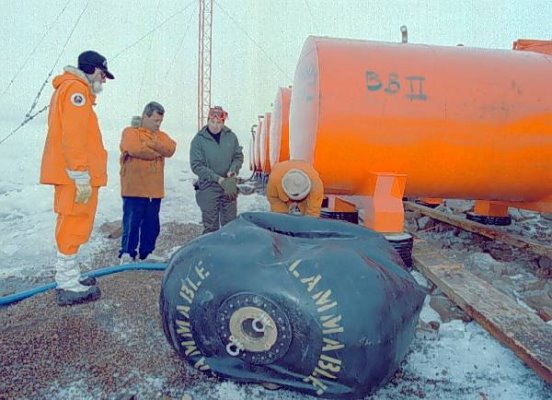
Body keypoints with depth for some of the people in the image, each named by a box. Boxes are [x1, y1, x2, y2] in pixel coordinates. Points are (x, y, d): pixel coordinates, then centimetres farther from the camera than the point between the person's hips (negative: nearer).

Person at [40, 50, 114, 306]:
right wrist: (81, 177, -22)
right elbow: (73, 137, -20)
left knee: (70, 224, 14)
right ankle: (69, 287, -2)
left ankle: (68, 278, 23)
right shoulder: (76, 89, -10)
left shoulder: (68, 88, 23)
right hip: (76, 175, -10)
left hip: (67, 173, 10)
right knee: (74, 225, -7)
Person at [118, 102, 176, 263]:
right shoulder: (130, 132, 0)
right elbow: (135, 149, -20)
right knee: (132, 223, -2)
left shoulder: (161, 135, 17)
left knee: (152, 225, 10)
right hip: (134, 190, -5)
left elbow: (171, 149, -3)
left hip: (154, 190, 6)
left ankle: (146, 253, 21)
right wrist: (158, 152, -7)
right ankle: (127, 254, 8)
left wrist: (151, 142, -13)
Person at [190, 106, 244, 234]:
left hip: (230, 187, 3)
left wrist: (233, 170, -12)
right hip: (208, 188, -3)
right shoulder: (199, 139, -8)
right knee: (211, 227, 6)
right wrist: (218, 179, -18)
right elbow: (196, 166, -11)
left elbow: (238, 156, 9)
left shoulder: (231, 136, 0)